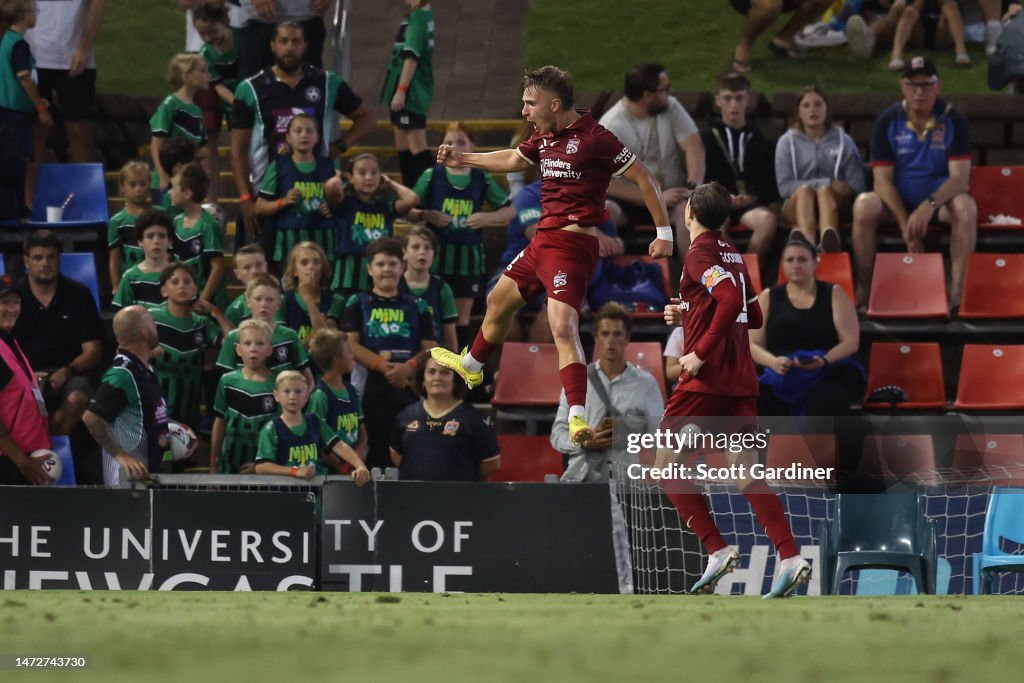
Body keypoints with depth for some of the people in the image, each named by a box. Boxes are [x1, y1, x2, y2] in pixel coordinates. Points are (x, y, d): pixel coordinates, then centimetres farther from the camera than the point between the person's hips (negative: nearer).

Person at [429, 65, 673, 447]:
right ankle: (471, 366, 55)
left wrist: (664, 233, -13)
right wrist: (463, 159, 35)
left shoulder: (593, 139, -17)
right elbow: (513, 160, 31)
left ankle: (577, 417, -32)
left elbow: (643, 178, -12)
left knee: (563, 327, -25)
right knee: (498, 302, 28)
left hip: (571, 245, -10)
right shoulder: (546, 138, 9)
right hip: (543, 240, 10)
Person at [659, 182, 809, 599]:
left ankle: (717, 549, -9)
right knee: (746, 472, 3)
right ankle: (790, 557, -13)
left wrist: (701, 353, -22)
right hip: (742, 380, 8)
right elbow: (754, 316, 24)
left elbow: (732, 300, -24)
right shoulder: (733, 255, 17)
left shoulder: (700, 254, -9)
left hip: (707, 378, -8)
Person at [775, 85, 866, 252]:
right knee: (805, 190, -34)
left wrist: (827, 188, -14)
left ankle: (829, 242, -72)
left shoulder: (844, 142, 14)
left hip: (835, 203, 0)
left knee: (825, 191, -34)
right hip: (796, 205, 0)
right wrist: (827, 183, -8)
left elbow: (857, 185, 5)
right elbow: (784, 187, -1)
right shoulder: (787, 142, 12)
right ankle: (807, 244, -70)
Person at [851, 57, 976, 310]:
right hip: (897, 202, 1)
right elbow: (883, 180, -10)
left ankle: (957, 290, -31)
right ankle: (863, 290, -24)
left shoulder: (953, 119, -7)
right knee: (864, 205, -30)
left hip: (940, 198, 0)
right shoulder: (887, 121, -5)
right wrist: (905, 224, -22)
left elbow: (960, 177, -14)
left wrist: (930, 205, -32)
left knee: (965, 206, -33)